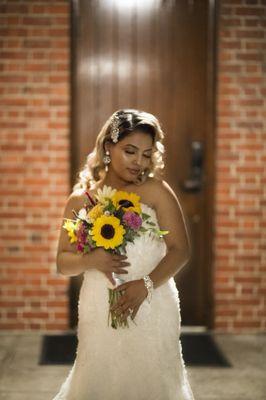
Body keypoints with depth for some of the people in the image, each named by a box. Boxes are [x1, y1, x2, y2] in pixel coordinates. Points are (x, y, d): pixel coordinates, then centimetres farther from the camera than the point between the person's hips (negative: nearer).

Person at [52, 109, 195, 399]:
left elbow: (181, 250, -6)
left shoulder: (156, 191, -3)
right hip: (99, 313, 2)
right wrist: (90, 260, -14)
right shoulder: (80, 199, 4)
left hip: (152, 311, -1)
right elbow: (63, 263, 7)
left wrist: (146, 284, -20)